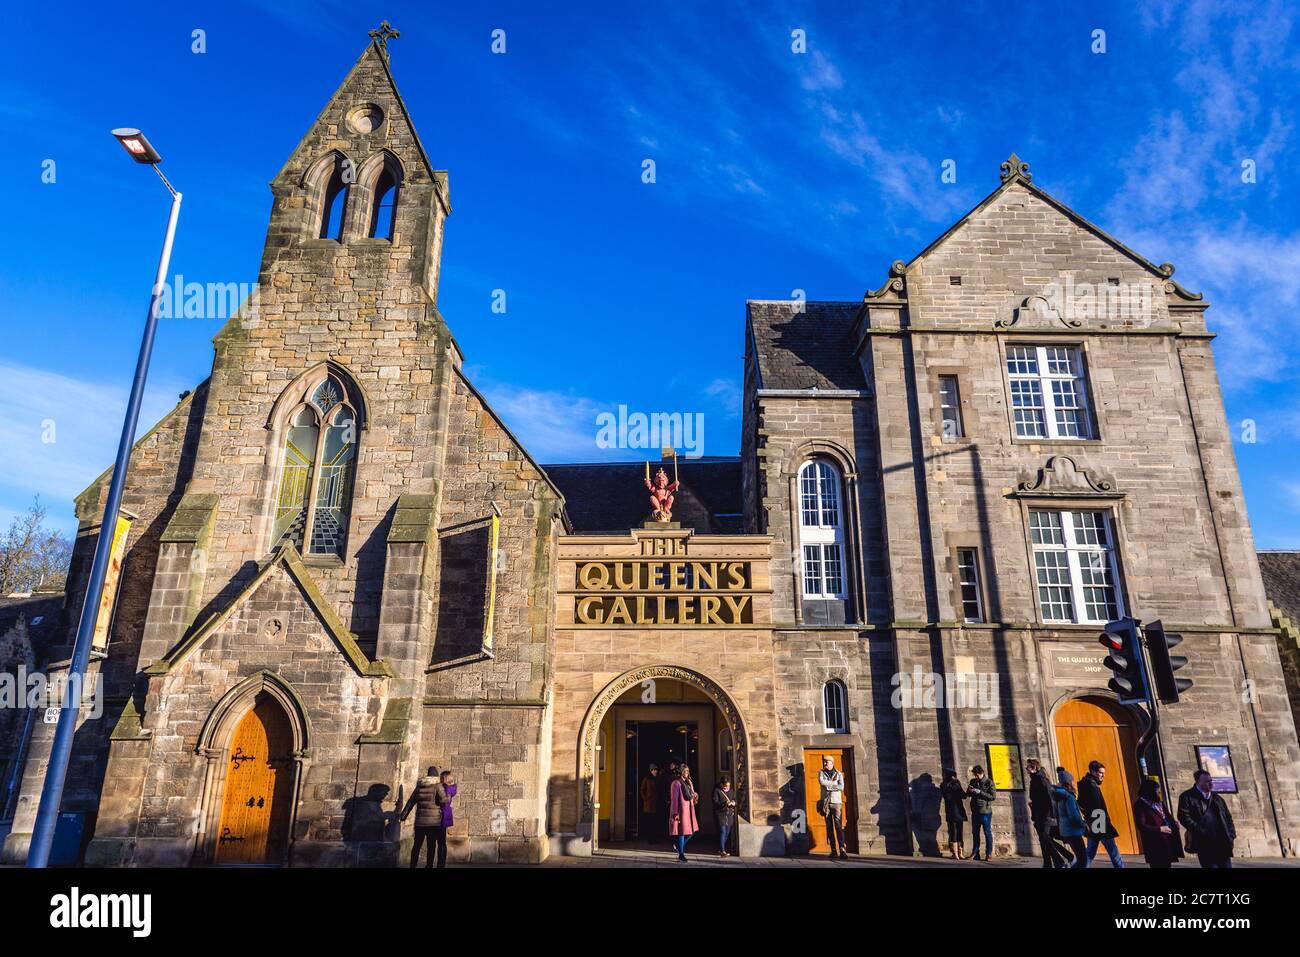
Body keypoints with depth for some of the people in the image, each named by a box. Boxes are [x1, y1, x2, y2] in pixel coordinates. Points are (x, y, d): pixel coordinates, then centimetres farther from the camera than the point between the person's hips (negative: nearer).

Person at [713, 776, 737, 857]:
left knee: (727, 833, 7)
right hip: (720, 814, -6)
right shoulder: (717, 791, -6)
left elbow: (734, 799, 22)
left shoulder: (730, 791, 14)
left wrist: (734, 802, -2)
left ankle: (720, 850, 20)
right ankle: (722, 851, -12)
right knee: (722, 832, -13)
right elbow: (715, 802, -13)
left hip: (729, 814, 6)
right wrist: (725, 804, -24)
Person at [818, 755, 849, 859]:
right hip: (825, 803, 2)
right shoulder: (821, 773, 11)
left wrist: (828, 786, -10)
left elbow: (841, 787, -8)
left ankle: (842, 850, -20)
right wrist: (834, 784, -10)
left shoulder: (839, 774, 7)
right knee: (829, 827, 3)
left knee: (838, 826, -13)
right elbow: (821, 782, -11)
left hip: (836, 802, -2)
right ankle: (833, 850, 7)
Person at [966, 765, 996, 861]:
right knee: (975, 833, 9)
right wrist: (969, 791, -5)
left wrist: (980, 792, -18)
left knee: (987, 833, 0)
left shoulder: (988, 782, -6)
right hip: (975, 811, 5)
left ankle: (989, 854, 7)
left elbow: (993, 797, -12)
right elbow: (968, 795, 18)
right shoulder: (973, 781, 10)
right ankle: (975, 854, 14)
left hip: (985, 811, -5)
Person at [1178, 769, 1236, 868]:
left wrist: (1231, 834, 6)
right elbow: (1184, 817, -11)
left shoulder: (1217, 797, 20)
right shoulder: (1187, 797, -1)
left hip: (1223, 842, 6)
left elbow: (1228, 817, 22)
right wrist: (1201, 833, -18)